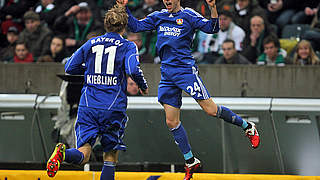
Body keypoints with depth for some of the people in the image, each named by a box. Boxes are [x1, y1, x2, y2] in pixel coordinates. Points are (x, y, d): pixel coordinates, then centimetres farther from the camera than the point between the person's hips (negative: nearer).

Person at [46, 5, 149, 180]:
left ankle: (63, 153, -36)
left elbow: (69, 67, 14)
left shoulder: (91, 43, 12)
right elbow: (133, 70, -14)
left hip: (88, 106, 2)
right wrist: (143, 86, 5)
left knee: (83, 154, -4)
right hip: (114, 108, -2)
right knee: (110, 156, 10)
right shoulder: (128, 46, 2)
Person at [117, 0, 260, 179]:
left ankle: (248, 127, 11)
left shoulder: (188, 15, 0)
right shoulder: (158, 17, 15)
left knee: (211, 110, -11)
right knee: (172, 122, 3)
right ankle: (191, 162, 14)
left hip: (186, 69, -5)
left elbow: (212, 28, -10)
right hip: (167, 74, 6)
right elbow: (136, 26, 19)